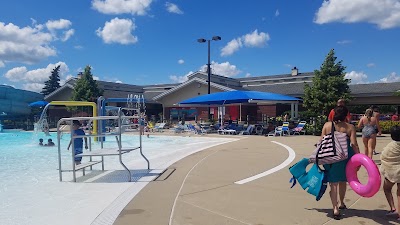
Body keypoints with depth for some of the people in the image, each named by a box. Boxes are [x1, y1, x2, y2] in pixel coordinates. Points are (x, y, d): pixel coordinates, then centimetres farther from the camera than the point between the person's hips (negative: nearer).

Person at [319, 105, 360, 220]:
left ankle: (335, 208, -5)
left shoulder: (327, 125, -2)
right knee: (342, 181, 21)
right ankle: (341, 203, 40)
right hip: (344, 158, 1)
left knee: (333, 182, 5)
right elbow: (354, 144, -11)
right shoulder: (350, 127, -5)